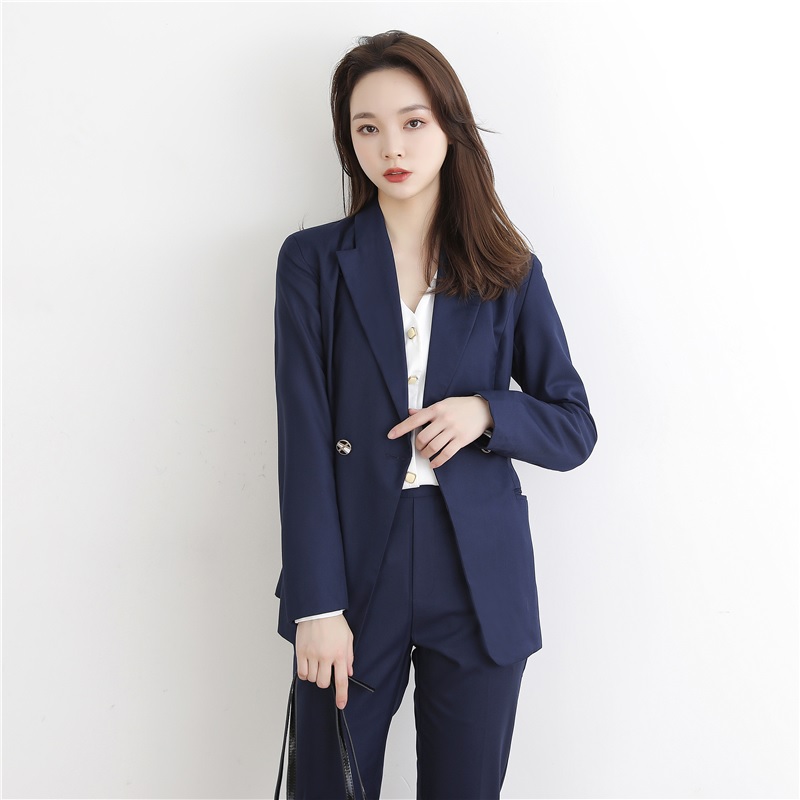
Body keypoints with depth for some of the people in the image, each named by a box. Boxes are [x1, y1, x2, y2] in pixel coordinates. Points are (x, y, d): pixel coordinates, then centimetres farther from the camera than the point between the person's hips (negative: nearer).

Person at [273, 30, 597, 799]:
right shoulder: (314, 261, 0)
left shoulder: (509, 271, 4)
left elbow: (575, 430, 7)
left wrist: (487, 411, -14)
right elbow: (304, 438, -6)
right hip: (354, 573, -1)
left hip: (479, 585, 1)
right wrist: (317, 605, -10)